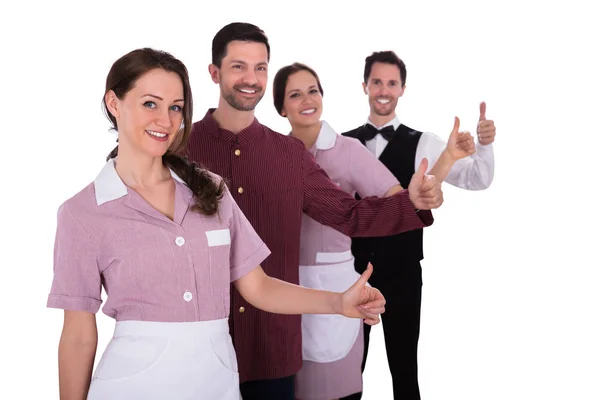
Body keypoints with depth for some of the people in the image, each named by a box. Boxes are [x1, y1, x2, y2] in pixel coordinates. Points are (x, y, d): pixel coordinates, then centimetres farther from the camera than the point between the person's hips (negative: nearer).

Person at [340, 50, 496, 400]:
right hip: (352, 271, 2)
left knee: (404, 365, 11)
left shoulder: (421, 144, -4)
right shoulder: (344, 144, 2)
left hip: (402, 273, -1)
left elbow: (476, 179, -14)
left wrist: (484, 145, -33)